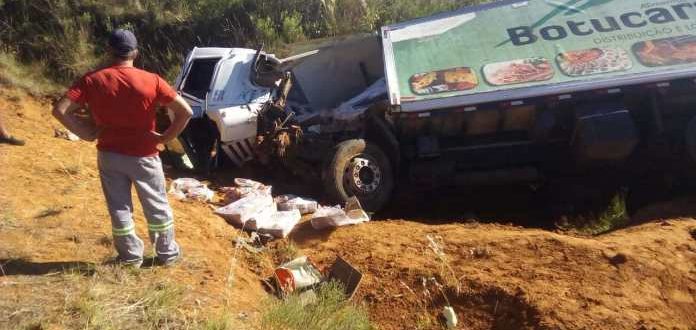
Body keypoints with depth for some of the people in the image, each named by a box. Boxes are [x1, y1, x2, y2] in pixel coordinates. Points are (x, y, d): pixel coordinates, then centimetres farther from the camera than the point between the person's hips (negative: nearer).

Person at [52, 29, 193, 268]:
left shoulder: (92, 80, -7)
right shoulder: (151, 81, -12)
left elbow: (60, 110, -12)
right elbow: (185, 112, -17)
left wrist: (86, 133, -2)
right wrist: (166, 137, -6)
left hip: (109, 155, 2)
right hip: (144, 155, -1)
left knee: (119, 208, 15)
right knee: (157, 206, 14)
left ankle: (131, 256, 26)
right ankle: (168, 253, 26)